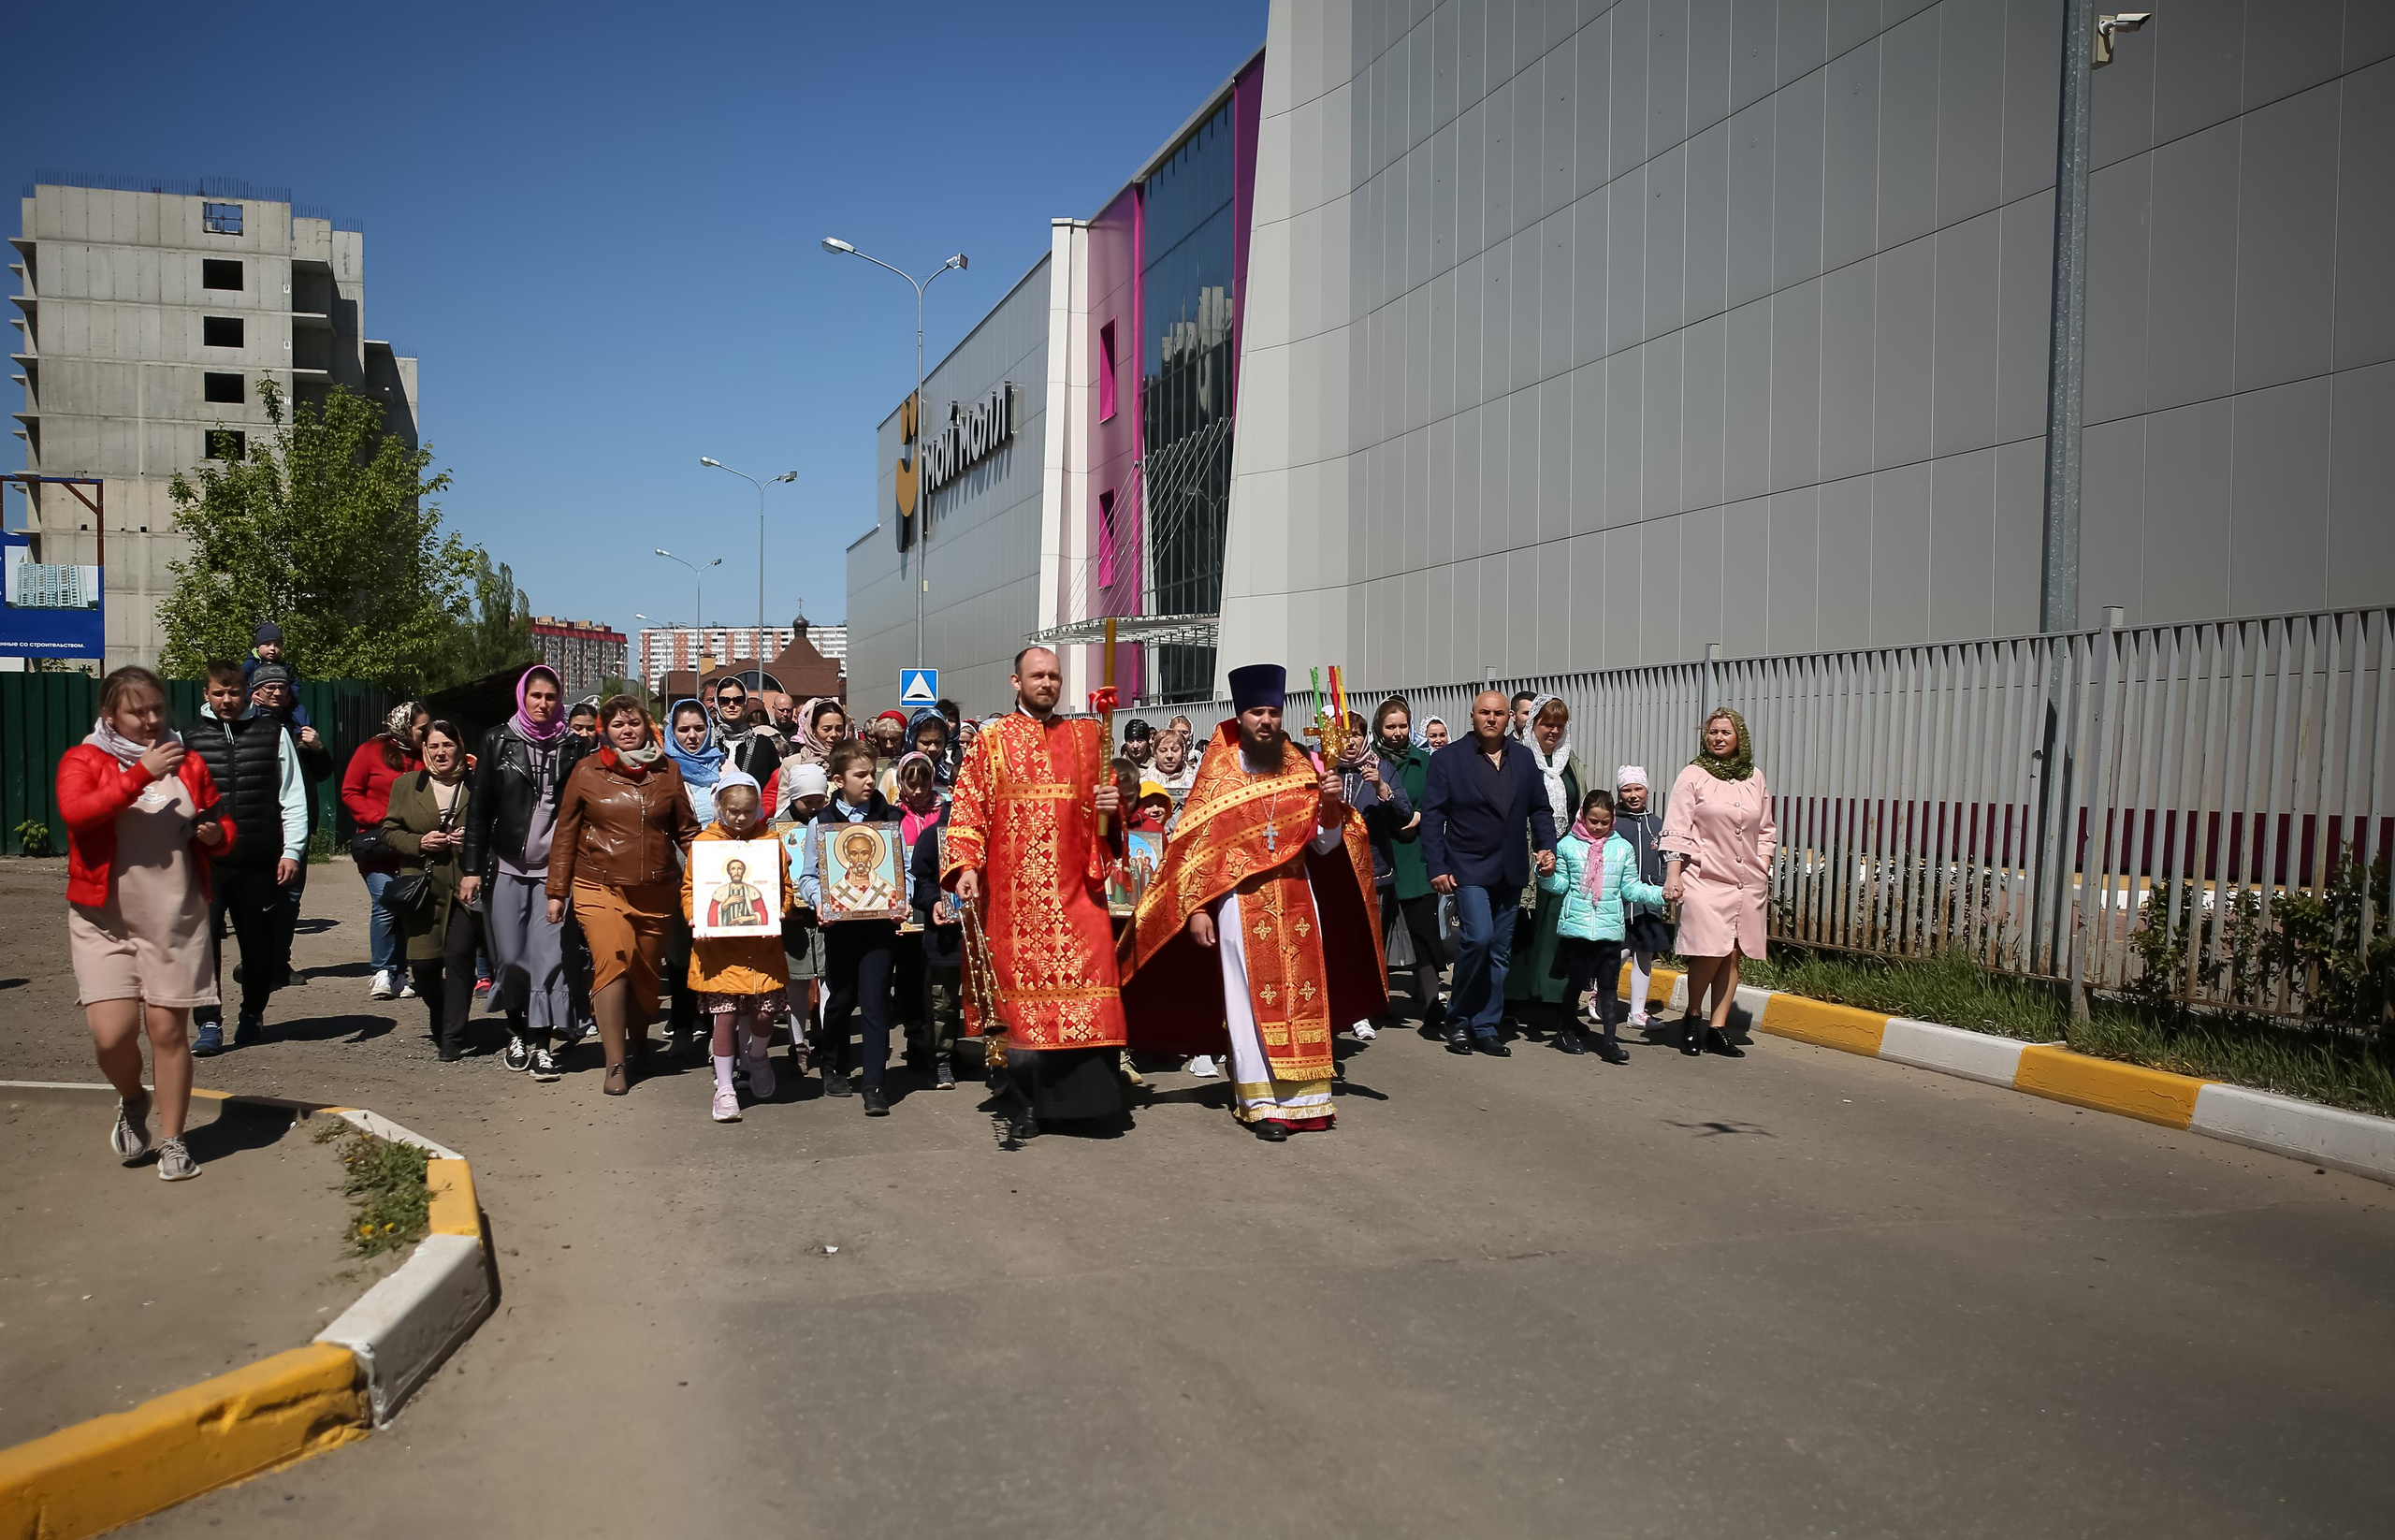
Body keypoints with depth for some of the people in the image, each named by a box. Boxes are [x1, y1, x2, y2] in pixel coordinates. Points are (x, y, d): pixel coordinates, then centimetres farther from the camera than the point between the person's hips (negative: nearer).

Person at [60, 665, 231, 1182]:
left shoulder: (188, 764, 11)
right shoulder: (83, 760, 1)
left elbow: (223, 823, 22)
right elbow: (75, 811, -19)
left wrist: (218, 834, -1)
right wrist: (142, 774, -23)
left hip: (176, 921, 2)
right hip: (104, 921, -2)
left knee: (169, 1030, 2)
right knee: (112, 1034, -9)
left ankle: (172, 1141, 16)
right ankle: (132, 1100, 24)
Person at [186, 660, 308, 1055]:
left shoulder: (273, 733, 6)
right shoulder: (189, 737, 5)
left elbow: (292, 798, 7)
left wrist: (292, 850, 1)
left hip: (260, 861, 1)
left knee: (260, 942, 10)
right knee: (203, 940, -8)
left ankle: (252, 1014, 29)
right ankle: (208, 1024, -1)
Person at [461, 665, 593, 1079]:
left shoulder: (572, 747, 6)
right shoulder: (498, 741, 5)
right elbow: (479, 807, 4)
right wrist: (472, 867, -1)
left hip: (554, 869, 0)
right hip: (506, 866, 0)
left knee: (548, 956, -5)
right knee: (509, 958, 3)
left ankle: (540, 1044, 0)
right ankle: (516, 1032, 23)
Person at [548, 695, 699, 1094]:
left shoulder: (667, 771, 8)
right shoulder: (586, 770, 3)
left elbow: (686, 831, 13)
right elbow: (566, 833, 6)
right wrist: (556, 891, 4)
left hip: (655, 892, 2)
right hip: (599, 887, -2)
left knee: (646, 972, 9)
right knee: (612, 959, -20)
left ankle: (638, 1042, 37)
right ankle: (615, 1064, -13)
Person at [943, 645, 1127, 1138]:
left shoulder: (1086, 736, 13)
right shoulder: (992, 740, 6)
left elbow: (1106, 795, 17)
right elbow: (967, 808, -1)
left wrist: (1113, 806, -6)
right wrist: (965, 865, -13)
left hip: (1075, 886, 2)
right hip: (1015, 890, -2)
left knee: (1088, 983, -7)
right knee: (1021, 989, 2)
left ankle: (1087, 1094, 4)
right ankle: (1024, 1106, 11)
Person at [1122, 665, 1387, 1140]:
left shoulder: (1301, 769, 8)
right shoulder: (1218, 773, 1)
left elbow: (1324, 844, 7)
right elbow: (1194, 845, -1)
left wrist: (1332, 805, -11)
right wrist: (1195, 908, -7)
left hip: (1297, 899, 3)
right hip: (1242, 900, -3)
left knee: (1301, 995, 5)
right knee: (1252, 1000, -2)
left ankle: (1302, 1094, 14)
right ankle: (1260, 1101, 2)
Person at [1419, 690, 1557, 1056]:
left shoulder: (1524, 758, 10)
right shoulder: (1448, 758, -2)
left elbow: (1540, 808, 16)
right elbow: (1432, 816, -5)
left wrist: (1546, 846, 1)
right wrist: (1437, 868, -11)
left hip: (1510, 872, 5)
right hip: (1468, 869, -5)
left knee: (1500, 951, 7)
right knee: (1478, 937, -19)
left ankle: (1486, 1027, 17)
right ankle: (1459, 1019, -1)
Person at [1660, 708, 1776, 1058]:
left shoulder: (1755, 779, 12)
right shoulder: (1694, 776, 0)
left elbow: (1766, 832, 19)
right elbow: (1676, 831, -3)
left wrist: (1764, 873, 10)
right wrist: (1673, 875, -11)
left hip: (1748, 882, 4)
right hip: (1705, 879, -4)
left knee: (1733, 954, 2)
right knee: (1711, 953, -13)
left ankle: (1717, 1028, 10)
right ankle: (1692, 1017, 9)